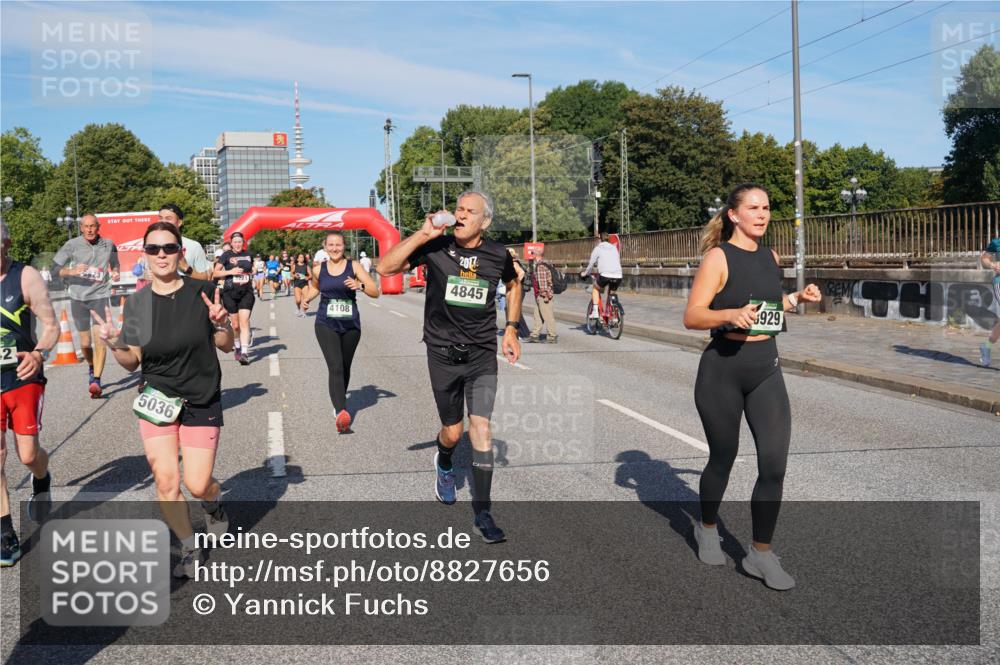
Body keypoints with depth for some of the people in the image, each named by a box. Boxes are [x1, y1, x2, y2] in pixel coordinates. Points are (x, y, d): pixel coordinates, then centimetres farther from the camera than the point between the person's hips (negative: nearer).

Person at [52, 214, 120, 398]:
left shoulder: (108, 245, 3)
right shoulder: (72, 245, -3)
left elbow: (115, 263, 21)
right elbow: (55, 268, -5)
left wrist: (115, 272, -1)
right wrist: (72, 271, -24)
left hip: (100, 296, 0)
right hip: (78, 298, 0)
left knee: (100, 340, -13)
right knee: (85, 343, 9)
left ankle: (96, 380, -11)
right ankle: (91, 368, 38)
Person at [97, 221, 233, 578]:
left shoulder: (203, 292, -7)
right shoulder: (137, 303, -1)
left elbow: (226, 345, 0)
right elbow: (132, 362, 4)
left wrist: (221, 324, -20)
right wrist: (114, 343, -16)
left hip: (202, 402, -2)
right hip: (157, 401, 2)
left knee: (197, 485, -6)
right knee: (165, 483, -1)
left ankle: (214, 504, 32)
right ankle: (189, 549, 21)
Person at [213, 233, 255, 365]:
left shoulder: (248, 255, 9)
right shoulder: (226, 255, 0)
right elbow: (215, 273, -3)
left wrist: (249, 272, 10)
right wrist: (230, 271, -15)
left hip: (246, 292, 1)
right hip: (230, 293, -1)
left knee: (244, 321, -13)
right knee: (235, 325, 6)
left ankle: (244, 353, -17)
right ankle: (237, 347, 32)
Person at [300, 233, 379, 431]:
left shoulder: (353, 266, -1)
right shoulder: (318, 269, 3)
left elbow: (375, 292, -4)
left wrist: (359, 285, -22)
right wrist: (306, 298, 7)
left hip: (351, 325, 1)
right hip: (326, 325, -1)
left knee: (345, 368, 16)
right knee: (335, 368, -17)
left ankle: (340, 401, 41)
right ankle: (341, 412, -30)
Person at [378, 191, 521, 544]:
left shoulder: (497, 255, -2)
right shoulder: (436, 247, -8)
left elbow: (513, 285, 19)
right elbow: (385, 267, -16)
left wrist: (511, 329, 10)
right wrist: (424, 233, -22)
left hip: (482, 355, 0)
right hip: (443, 355, 0)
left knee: (481, 428, -10)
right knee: (453, 432, 10)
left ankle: (482, 512, 1)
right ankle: (444, 466, 48)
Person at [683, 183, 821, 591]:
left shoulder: (771, 258, 9)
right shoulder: (719, 257, -9)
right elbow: (692, 316, -13)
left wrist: (797, 299, 7)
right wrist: (730, 315, -30)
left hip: (766, 369, 5)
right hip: (722, 370, -5)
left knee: (774, 464, -4)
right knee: (723, 458, 10)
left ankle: (761, 554, 10)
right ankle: (707, 528, 37)